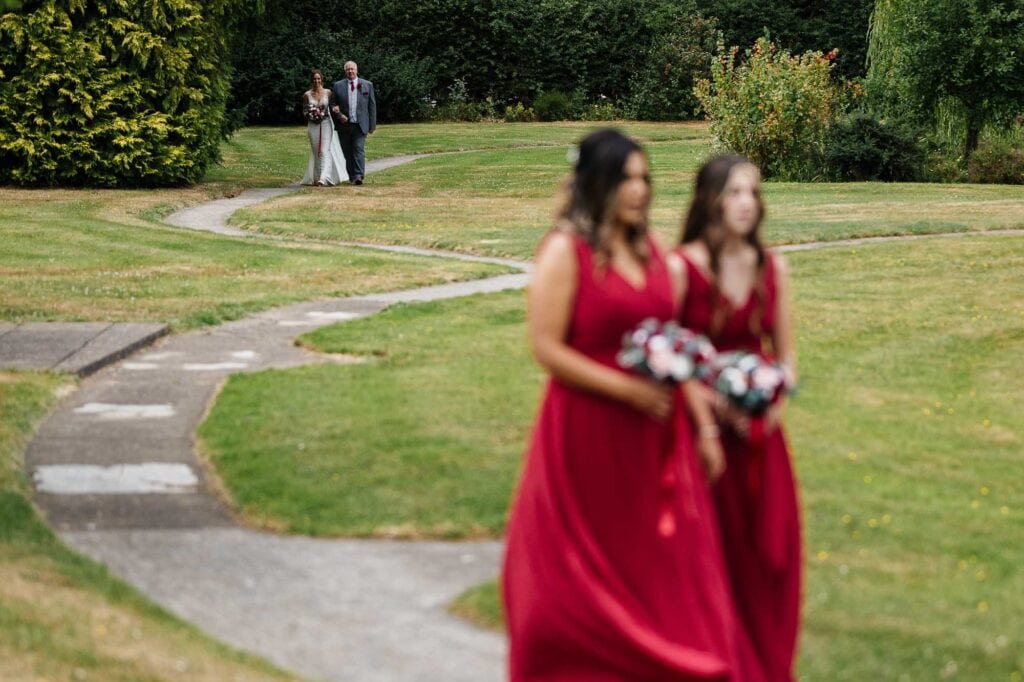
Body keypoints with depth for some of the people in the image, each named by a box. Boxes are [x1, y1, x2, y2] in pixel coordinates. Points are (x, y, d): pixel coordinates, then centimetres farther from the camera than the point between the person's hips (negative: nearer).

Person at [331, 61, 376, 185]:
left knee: (359, 149, -13)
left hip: (360, 125, -2)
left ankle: (358, 176, -20)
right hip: (344, 124, 2)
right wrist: (339, 115, -10)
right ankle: (352, 177, 13)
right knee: (347, 152, 5)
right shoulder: (338, 86, 6)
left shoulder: (367, 85, 6)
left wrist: (372, 124, 4)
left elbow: (372, 105, 8)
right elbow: (334, 105, 9)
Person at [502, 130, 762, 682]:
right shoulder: (566, 250, -11)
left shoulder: (648, 250, 9)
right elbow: (546, 347, -16)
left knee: (665, 566, 6)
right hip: (588, 434, -6)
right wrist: (627, 389, -19)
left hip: (653, 436, 6)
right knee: (587, 578, 7)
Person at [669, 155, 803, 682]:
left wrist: (777, 396, -7)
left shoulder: (772, 268, 5)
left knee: (772, 551, 3)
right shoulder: (681, 267, -10)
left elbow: (785, 355, 12)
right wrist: (709, 399, -18)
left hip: (759, 431, 4)